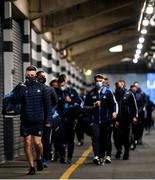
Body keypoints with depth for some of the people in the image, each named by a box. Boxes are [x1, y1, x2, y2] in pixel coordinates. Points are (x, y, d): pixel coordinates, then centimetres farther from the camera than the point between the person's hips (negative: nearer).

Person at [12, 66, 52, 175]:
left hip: (38, 121, -1)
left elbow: (48, 104, 5)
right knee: (27, 143, 0)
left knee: (37, 142, -9)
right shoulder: (21, 87, 5)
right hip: (25, 121, 2)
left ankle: (39, 158, 22)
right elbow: (15, 100, -9)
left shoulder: (42, 88, 3)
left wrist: (48, 120, 1)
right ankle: (32, 167, 10)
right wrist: (20, 89, -19)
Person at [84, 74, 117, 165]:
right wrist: (94, 105, -5)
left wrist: (114, 112, -15)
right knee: (95, 137, -14)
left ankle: (107, 156, 20)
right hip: (95, 119, 0)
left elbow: (114, 103, 2)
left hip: (106, 120, 0)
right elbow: (86, 105, 13)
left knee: (106, 139, 6)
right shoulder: (91, 93, 9)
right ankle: (96, 156, -23)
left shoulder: (108, 92, 5)